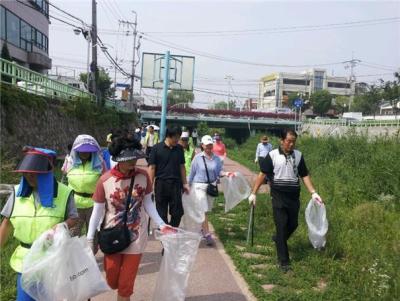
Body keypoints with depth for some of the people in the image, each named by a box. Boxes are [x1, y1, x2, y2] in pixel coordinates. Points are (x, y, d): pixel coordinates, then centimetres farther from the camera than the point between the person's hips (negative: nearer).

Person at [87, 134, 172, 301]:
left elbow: (147, 203, 0)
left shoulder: (143, 176, -10)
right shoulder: (105, 180, -15)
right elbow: (98, 211, -6)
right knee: (112, 282, 16)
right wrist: (90, 239, -5)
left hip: (136, 238, 0)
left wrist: (161, 224, -9)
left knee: (126, 285, 10)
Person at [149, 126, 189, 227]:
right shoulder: (157, 148, -5)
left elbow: (182, 166, 12)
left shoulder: (179, 149, 6)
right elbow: (152, 167, -4)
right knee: (162, 213, 7)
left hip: (176, 184, 3)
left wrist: (184, 183, 9)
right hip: (161, 184, -3)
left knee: (178, 212, 5)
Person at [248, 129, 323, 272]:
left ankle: (277, 239, 43)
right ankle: (283, 261, 8)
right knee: (281, 227, -1)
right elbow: (262, 174, -4)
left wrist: (313, 193, -2)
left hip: (294, 197, 4)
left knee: (293, 224, 13)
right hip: (279, 197, -4)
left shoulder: (298, 155, 3)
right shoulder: (272, 155, -7)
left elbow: (305, 175, 7)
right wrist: (253, 193, -6)